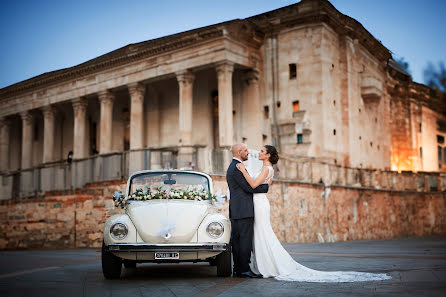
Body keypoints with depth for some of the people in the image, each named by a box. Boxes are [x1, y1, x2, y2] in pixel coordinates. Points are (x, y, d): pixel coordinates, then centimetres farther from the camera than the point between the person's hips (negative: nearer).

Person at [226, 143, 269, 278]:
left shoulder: (232, 167, 21)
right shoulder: (238, 168, -13)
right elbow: (249, 187, -16)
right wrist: (266, 186, -6)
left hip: (235, 211, 10)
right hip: (244, 210, -10)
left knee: (236, 240, 9)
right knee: (245, 240, -8)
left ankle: (237, 269, 12)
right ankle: (244, 269, -7)